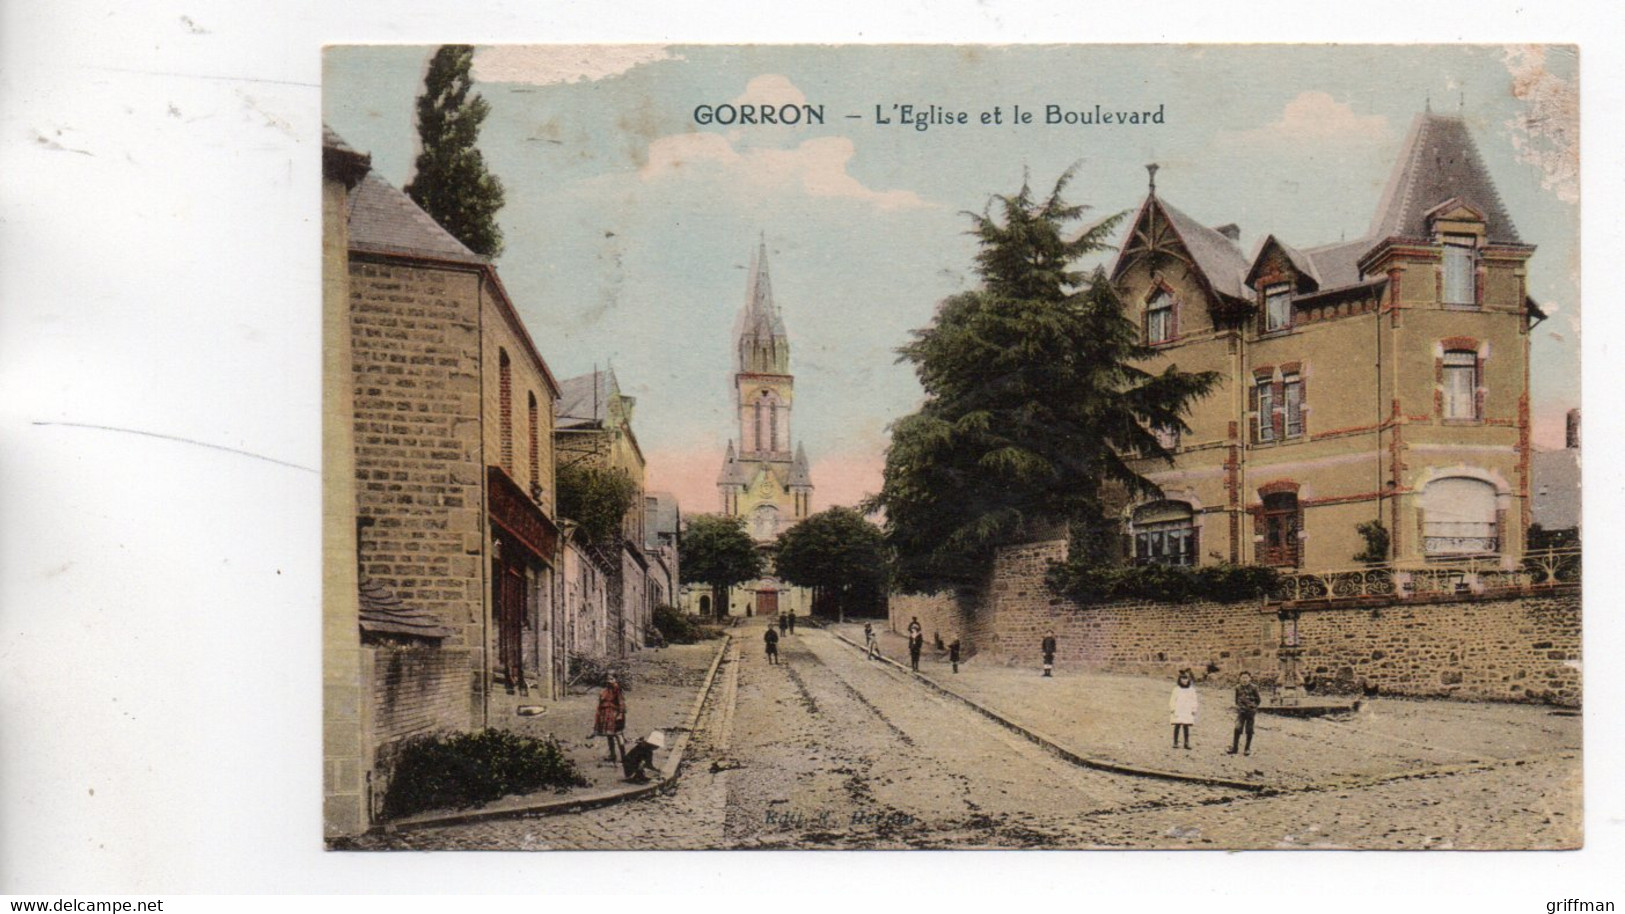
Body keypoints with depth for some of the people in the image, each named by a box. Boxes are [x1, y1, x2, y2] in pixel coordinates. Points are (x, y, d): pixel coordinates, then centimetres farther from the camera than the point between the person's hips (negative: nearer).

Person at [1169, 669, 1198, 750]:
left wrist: (1194, 710, 5)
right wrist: (1172, 709, -2)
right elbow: (1172, 700, 3)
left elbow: (1194, 701, 9)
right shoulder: (1177, 689, 2)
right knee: (1177, 726, -3)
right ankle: (1175, 743, 2)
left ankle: (1187, 743, 4)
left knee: (1186, 727, 0)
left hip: (1188, 712, 1)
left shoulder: (1191, 689, 6)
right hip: (1178, 711, -1)